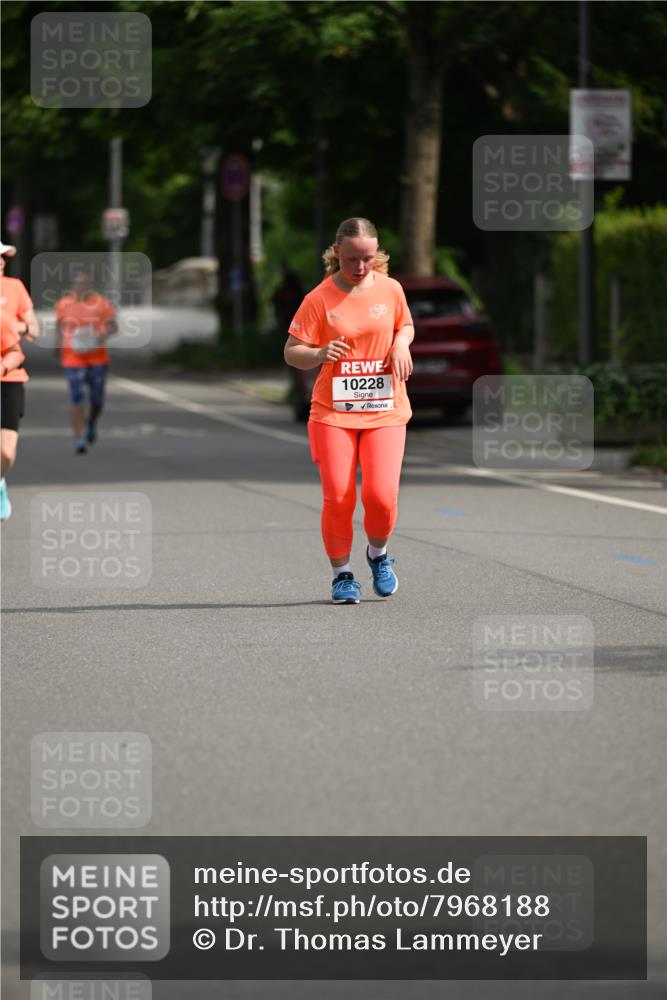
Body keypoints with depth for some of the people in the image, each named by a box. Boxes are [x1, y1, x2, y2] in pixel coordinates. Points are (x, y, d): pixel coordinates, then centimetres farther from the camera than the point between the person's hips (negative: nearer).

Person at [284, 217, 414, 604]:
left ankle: (378, 554, 20)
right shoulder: (319, 299, -6)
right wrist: (320, 354, -24)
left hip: (384, 411, 1)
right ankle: (342, 574, 15)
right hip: (332, 412, -1)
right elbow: (291, 352, -3)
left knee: (381, 495, -12)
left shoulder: (390, 289, 2)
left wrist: (401, 344, -1)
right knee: (337, 497, -8)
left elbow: (406, 325, 21)